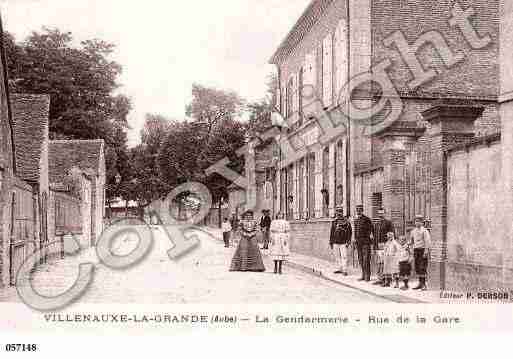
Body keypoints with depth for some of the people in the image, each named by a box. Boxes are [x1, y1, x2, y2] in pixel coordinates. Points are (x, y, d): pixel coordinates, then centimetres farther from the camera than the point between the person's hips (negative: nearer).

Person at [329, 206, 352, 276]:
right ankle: (339, 269, 21)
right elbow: (332, 232, 13)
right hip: (335, 243, 5)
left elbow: (349, 232, -4)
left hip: (343, 243, -5)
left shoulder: (346, 222, -6)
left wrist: (348, 241, -10)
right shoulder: (334, 222, 7)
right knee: (337, 257, 10)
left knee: (344, 257, -7)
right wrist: (331, 242, 12)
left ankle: (345, 271, -3)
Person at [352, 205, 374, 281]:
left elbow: (371, 228, -12)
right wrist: (354, 239, 16)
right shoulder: (356, 220, 12)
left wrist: (371, 235, -28)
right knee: (360, 259, 9)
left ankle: (367, 276, -4)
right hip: (358, 242, 6)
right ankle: (363, 275, 17)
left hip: (366, 242, -6)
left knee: (366, 259, -8)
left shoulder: (367, 219, -6)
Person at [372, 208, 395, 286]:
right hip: (378, 246, 6)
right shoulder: (376, 224, 17)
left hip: (386, 245, -6)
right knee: (379, 263, 8)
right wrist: (374, 247, 17)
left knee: (385, 263, -9)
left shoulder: (389, 223, -2)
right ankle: (380, 279, 13)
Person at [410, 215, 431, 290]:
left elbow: (427, 241, -15)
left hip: (423, 250, -7)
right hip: (416, 250, 7)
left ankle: (424, 285, -6)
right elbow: (411, 240, 23)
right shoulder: (413, 231, 13)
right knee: (417, 267, 7)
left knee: (423, 268, -9)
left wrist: (426, 251, -21)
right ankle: (420, 283, 14)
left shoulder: (424, 231, -9)